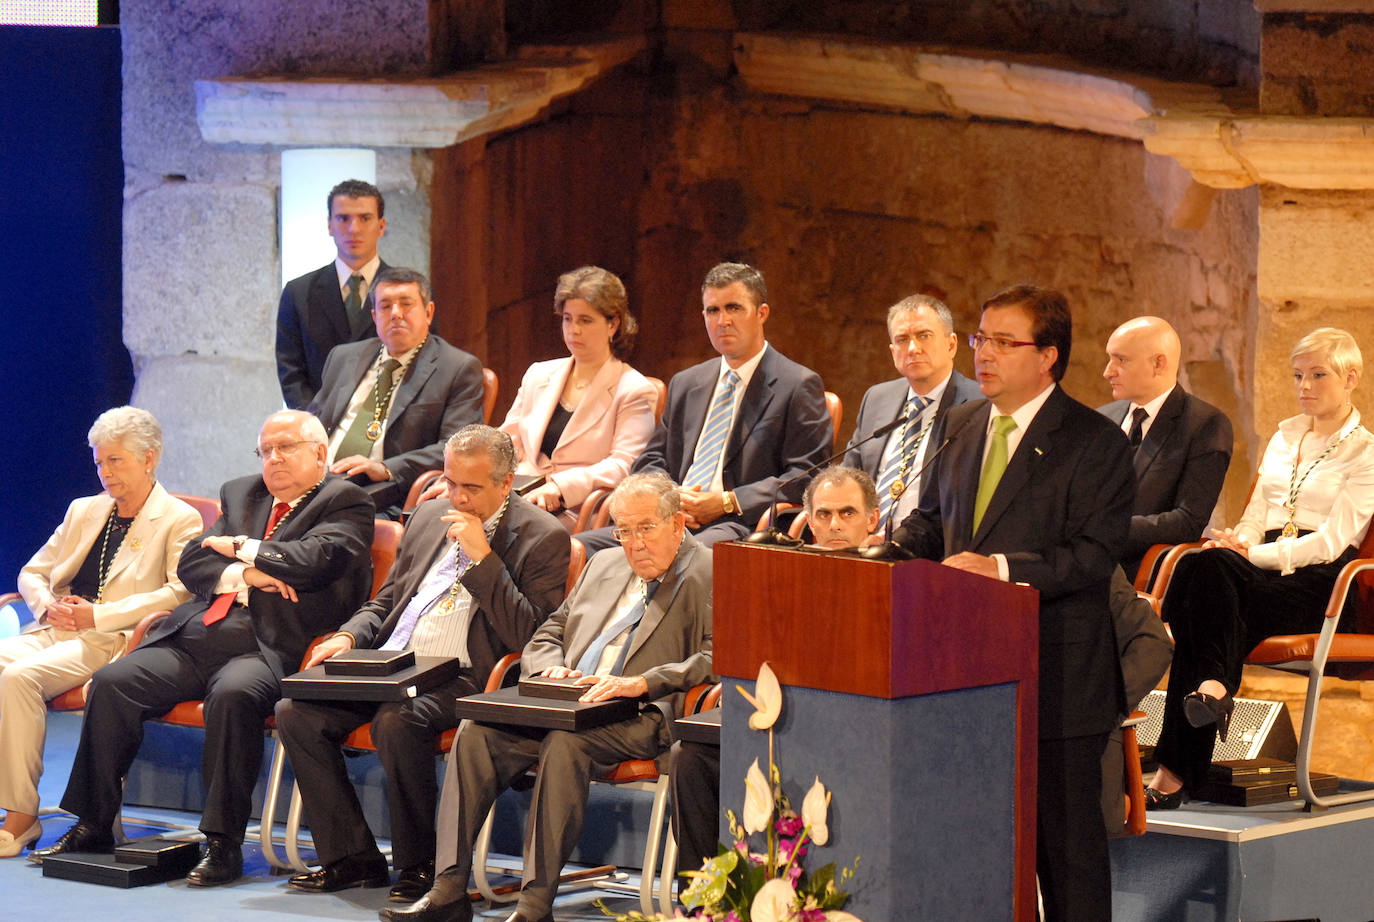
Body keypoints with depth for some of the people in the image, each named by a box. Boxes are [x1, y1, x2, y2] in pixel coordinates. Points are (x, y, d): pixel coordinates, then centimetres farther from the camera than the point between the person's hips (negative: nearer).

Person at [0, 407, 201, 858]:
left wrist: (99, 615, -15)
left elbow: (180, 593, -11)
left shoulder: (179, 520, 3)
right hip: (53, 633, 6)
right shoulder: (83, 511, 24)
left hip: (111, 642, -6)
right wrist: (48, 605, 0)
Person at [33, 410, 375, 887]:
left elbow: (317, 559, -12)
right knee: (111, 682, -14)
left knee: (233, 695, -37)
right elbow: (191, 564, 17)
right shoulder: (241, 494, 26)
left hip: (266, 648, -6)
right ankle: (93, 825, -5)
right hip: (195, 639, 6)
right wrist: (241, 575, -4)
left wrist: (241, 548, 2)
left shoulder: (345, 502, 7)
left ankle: (223, 842, -31)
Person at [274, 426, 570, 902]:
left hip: (460, 679, -7)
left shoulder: (542, 537, -2)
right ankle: (353, 858, -6)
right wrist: (348, 637, 5)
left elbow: (524, 635, -11)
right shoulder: (429, 516, 18)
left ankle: (421, 865, -17)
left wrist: (482, 557, -15)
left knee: (396, 721, -36)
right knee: (294, 711, -14)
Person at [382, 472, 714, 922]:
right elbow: (545, 636, 26)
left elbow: (717, 658, -13)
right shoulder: (604, 566, 25)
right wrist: (550, 670, 3)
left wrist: (641, 682, -23)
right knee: (476, 734, -18)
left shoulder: (711, 577, 2)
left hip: (641, 716, -7)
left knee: (565, 742, -36)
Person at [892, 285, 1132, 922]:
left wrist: (1002, 568, -27)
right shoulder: (963, 426, 13)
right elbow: (931, 520, 21)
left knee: (1066, 833, 1)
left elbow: (1092, 557, -16)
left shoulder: (1095, 443, -8)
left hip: (1057, 678, -6)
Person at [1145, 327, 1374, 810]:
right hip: (1262, 571, 5)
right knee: (1202, 567, -33)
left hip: (1317, 586, -5)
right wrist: (1233, 542, -4)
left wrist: (1253, 553, -18)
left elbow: (1332, 540, -8)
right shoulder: (1283, 437, 23)